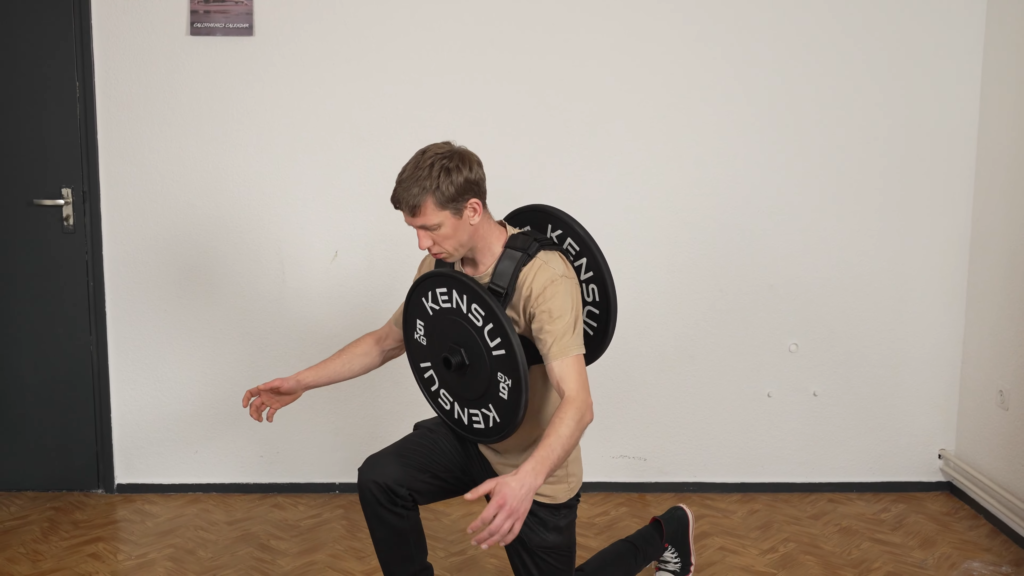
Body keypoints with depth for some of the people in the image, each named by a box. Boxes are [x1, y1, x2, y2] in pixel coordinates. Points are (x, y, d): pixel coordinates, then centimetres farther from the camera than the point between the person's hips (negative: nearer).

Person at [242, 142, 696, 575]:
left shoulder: (543, 277, -30)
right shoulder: (439, 266, -8)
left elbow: (578, 402, -37)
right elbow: (388, 341, 7)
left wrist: (525, 480, -53)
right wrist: (302, 382, 0)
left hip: (535, 470, -5)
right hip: (470, 435, 6)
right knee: (379, 480, -16)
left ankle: (666, 534, 29)